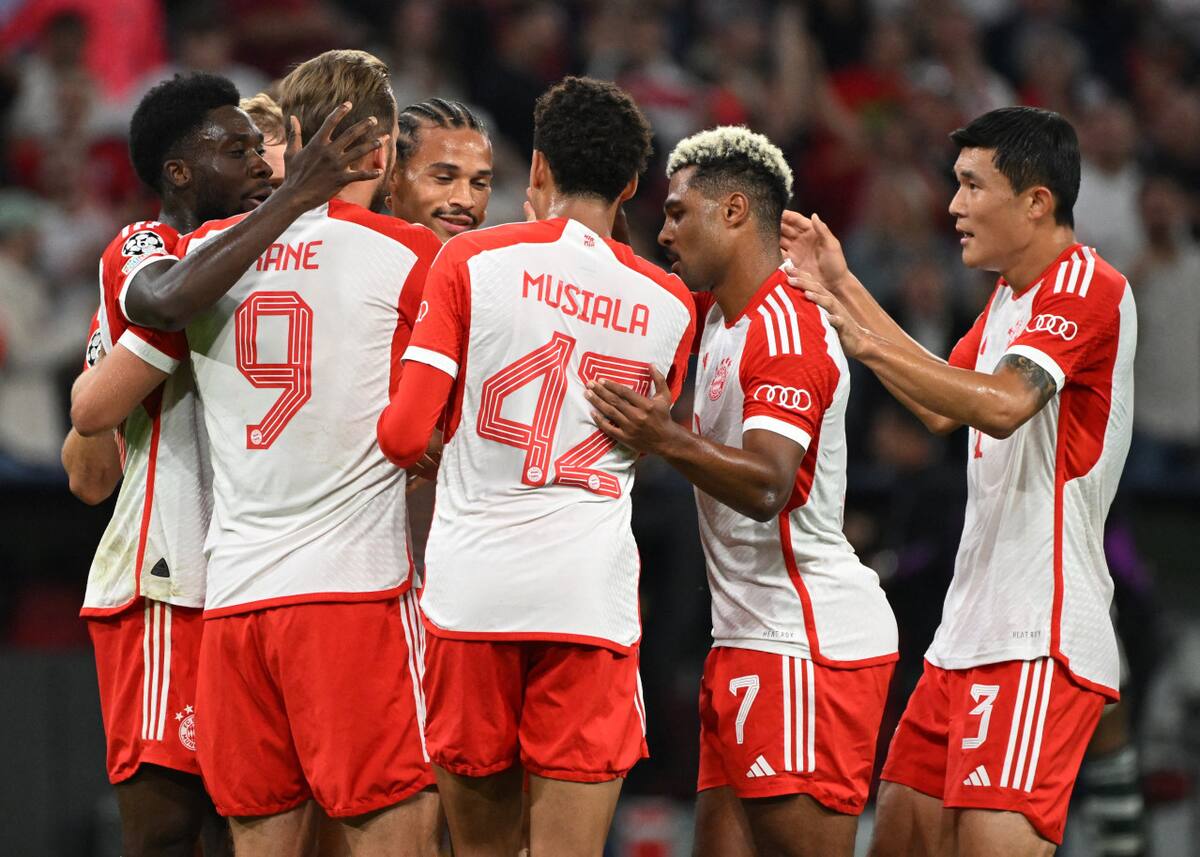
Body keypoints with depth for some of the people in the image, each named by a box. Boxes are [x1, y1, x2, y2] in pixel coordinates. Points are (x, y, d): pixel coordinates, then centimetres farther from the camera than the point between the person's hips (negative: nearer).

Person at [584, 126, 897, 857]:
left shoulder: (786, 331, -15)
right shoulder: (718, 315, 15)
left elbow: (766, 485, -26)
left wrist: (668, 441, -39)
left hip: (809, 641, -10)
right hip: (750, 636, 10)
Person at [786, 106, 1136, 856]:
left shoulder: (1088, 285, -13)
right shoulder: (1010, 293, 18)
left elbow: (1001, 404, -27)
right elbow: (945, 406, 29)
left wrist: (864, 340, -26)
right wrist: (845, 288, 25)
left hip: (1040, 643, -10)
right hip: (973, 628, 10)